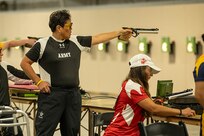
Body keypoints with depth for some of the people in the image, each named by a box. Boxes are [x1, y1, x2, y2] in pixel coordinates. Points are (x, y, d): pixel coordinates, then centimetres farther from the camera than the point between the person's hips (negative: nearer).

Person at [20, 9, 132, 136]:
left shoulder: (76, 41, 8)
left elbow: (97, 38, 17)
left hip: (73, 94, 5)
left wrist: (119, 33, 19)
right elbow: (25, 63, 1)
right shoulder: (43, 44, -5)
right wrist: (38, 81, -5)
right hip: (51, 94, -5)